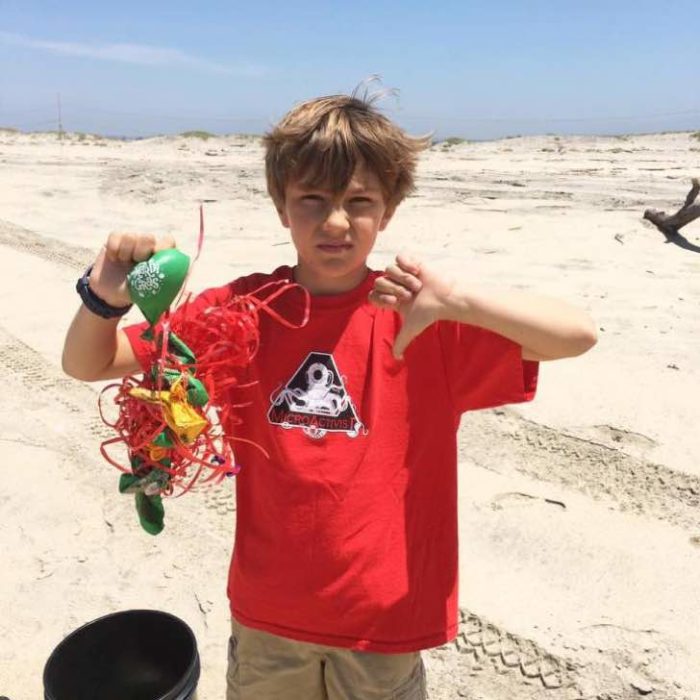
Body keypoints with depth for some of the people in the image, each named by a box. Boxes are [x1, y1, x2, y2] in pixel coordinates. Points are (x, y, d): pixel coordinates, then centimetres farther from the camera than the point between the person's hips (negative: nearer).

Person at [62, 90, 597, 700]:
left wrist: (457, 301, -38)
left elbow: (578, 335, -22)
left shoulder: (417, 316, -13)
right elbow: (87, 364, -3)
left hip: (386, 611, -1)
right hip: (266, 613, 2)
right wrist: (104, 299, -24)